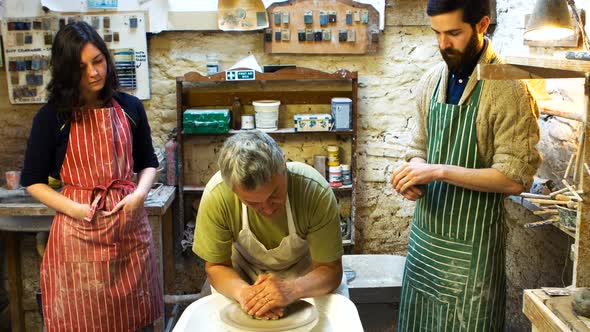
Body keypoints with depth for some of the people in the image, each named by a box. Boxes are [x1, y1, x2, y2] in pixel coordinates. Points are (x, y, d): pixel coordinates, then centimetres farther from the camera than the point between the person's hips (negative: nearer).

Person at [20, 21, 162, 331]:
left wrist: (139, 194, -8)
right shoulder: (51, 117, -5)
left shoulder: (129, 107, 3)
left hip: (129, 223, 2)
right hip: (78, 227, -2)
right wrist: (74, 208, -13)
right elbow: (32, 181, 1)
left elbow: (148, 163, 12)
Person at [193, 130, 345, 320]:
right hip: (244, 278, 1)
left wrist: (291, 290, -40)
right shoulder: (215, 196, -26)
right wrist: (242, 292, -33)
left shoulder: (316, 191, -29)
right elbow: (216, 266, -12)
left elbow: (330, 270, -20)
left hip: (305, 278, 0)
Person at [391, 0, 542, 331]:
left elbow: (515, 178, -18)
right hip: (424, 235, 6)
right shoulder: (431, 81, 4)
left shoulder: (508, 88, -15)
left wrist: (439, 171, -23)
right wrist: (415, 171, -9)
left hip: (471, 244, -6)